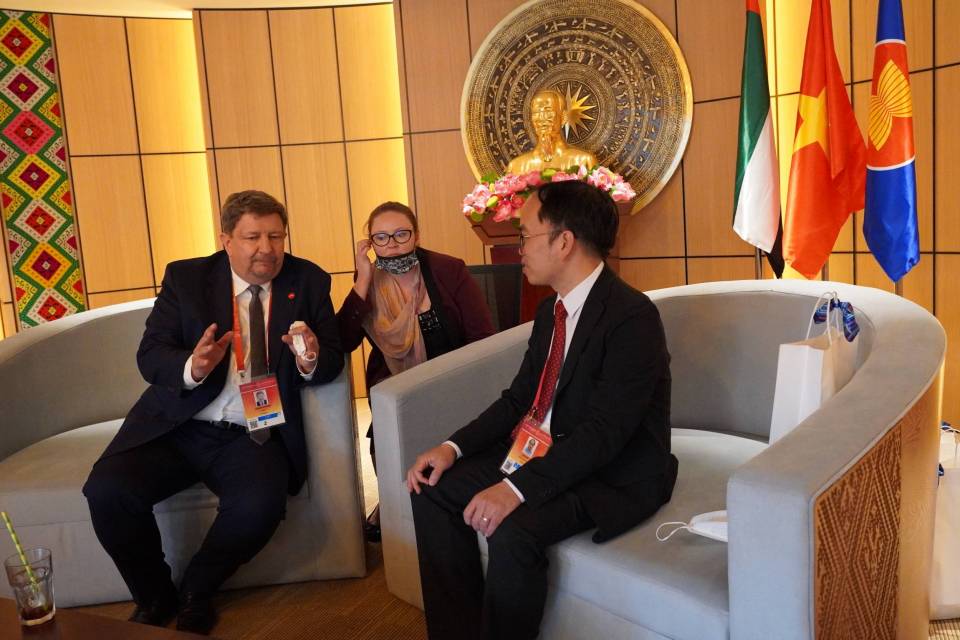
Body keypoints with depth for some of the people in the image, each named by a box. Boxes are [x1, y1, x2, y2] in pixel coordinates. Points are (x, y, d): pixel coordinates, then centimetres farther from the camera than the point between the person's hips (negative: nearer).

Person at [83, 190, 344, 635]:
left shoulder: (308, 281, 4)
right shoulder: (185, 277, 3)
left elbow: (332, 361, -1)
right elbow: (150, 356, -4)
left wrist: (312, 360, -25)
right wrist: (192, 367, -26)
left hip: (252, 435, -1)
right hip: (176, 427, 1)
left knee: (261, 503, -29)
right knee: (107, 489, -22)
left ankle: (195, 593, 4)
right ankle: (154, 597, 7)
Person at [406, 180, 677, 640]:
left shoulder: (631, 316, -21)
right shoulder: (551, 310, 7)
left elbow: (605, 432, -27)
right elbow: (519, 397, 10)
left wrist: (518, 488, -33)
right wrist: (454, 447, -4)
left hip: (617, 474, -8)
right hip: (550, 453, 9)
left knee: (512, 532, -31)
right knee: (434, 489, -1)